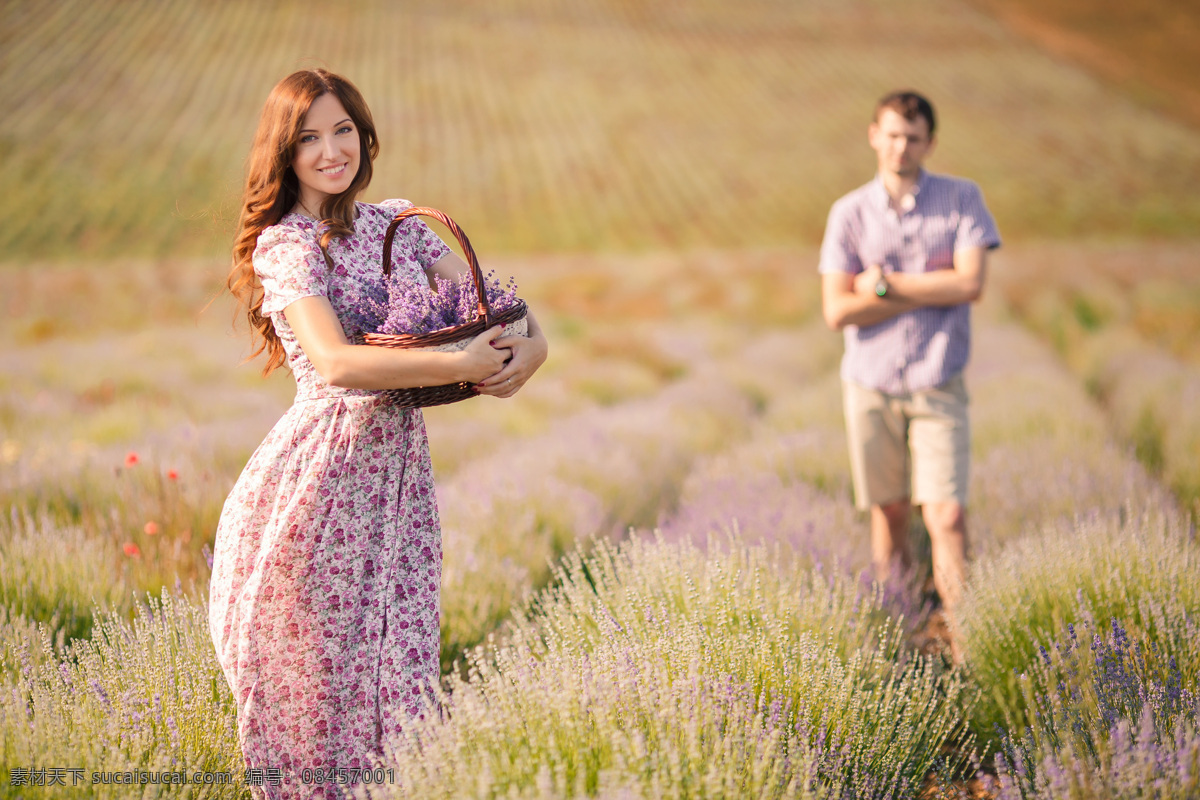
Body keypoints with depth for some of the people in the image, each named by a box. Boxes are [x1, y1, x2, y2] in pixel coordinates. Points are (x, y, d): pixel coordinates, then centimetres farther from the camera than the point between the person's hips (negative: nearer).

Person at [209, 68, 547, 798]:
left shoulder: (399, 224, 11)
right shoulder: (284, 246, -7)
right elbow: (336, 361, -22)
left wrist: (529, 347, -14)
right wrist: (463, 366, -23)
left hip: (401, 471, 5)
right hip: (316, 484, -5)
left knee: (397, 682, 7)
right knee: (315, 683, 3)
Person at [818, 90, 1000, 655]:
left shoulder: (961, 199, -1)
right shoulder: (849, 213, 1)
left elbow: (971, 284, -13)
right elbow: (837, 312, -8)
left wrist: (887, 284, -10)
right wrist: (931, 290, -11)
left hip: (937, 386, -1)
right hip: (870, 383, 2)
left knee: (946, 514, -9)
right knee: (889, 509, 10)